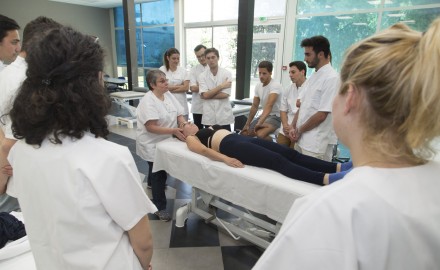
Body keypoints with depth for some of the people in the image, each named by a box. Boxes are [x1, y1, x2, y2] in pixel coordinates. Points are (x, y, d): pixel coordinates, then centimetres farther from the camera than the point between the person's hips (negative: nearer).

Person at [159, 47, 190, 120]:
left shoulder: (184, 71, 8)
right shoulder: (162, 70, 1)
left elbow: (186, 87, -1)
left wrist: (171, 88, -7)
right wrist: (180, 86, -4)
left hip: (181, 106, 2)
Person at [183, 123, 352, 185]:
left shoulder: (207, 130, 37)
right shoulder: (191, 138, 14)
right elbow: (203, 150, -6)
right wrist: (225, 159, -23)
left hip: (243, 138, 8)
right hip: (231, 146, -8)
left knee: (289, 153, -12)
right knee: (277, 161, -29)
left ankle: (338, 167, -22)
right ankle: (327, 179, -43)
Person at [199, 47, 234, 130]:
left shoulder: (226, 73, -2)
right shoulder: (202, 75, 2)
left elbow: (225, 94, -11)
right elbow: (204, 95, -9)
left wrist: (209, 94, -8)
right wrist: (221, 86, -10)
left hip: (224, 116, -1)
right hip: (209, 117, 1)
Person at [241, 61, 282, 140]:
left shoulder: (275, 86, -20)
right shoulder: (258, 86, 5)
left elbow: (269, 105, -35)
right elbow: (254, 106, 9)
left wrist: (260, 122, -48)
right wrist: (247, 124, 4)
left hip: (276, 117, -8)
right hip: (264, 116, 8)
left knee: (260, 134, -33)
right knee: (244, 133, -1)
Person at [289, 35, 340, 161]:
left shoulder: (332, 78, -15)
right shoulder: (313, 77, 12)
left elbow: (321, 115, -18)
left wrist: (299, 130, -8)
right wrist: (293, 127, 1)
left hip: (316, 144, -8)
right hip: (301, 139, 8)